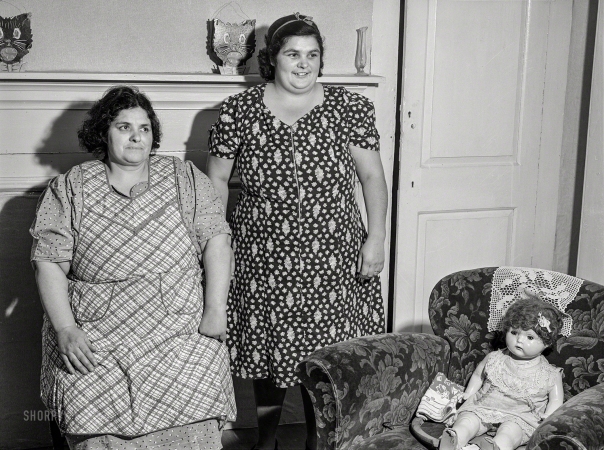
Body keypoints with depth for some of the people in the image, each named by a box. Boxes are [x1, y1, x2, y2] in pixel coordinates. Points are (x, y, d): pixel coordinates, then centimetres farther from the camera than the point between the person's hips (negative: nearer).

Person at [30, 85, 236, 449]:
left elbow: (216, 239, 2)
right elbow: (49, 262, 2)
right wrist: (65, 329, -9)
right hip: (93, 341, 0)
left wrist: (215, 310, -8)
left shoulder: (185, 178, 9)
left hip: (182, 337, 0)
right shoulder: (69, 190, 7)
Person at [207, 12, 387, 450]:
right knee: (267, 349, 12)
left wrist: (376, 240, -5)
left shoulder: (351, 108, 0)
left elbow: (372, 176, 1)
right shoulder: (239, 110, 0)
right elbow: (217, 179, 4)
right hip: (264, 261, 0)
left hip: (332, 260, 0)